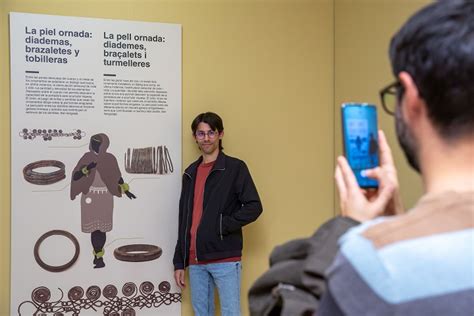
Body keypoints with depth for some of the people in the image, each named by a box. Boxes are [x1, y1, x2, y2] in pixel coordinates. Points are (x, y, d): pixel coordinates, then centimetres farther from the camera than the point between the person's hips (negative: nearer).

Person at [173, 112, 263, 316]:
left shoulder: (235, 167, -1)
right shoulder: (190, 173, 15)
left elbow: (254, 206, -8)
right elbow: (184, 219, 16)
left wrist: (222, 226, -15)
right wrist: (179, 262, 13)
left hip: (225, 259, -5)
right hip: (195, 260, 5)